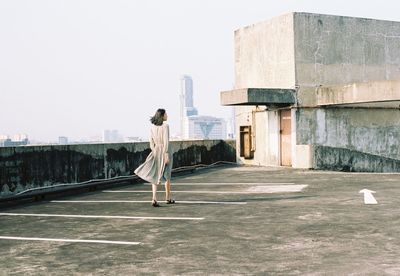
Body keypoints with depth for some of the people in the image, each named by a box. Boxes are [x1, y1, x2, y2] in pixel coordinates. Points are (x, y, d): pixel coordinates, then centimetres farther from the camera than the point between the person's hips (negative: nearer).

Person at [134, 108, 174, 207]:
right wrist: (166, 155, -17)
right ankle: (168, 198, 23)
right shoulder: (165, 126, -13)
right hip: (165, 151, -4)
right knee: (167, 175, 12)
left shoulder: (152, 127, 5)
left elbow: (151, 142, 8)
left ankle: (154, 198, -13)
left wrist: (154, 152, 16)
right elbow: (166, 141, -18)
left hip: (156, 151, 4)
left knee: (155, 175, 3)